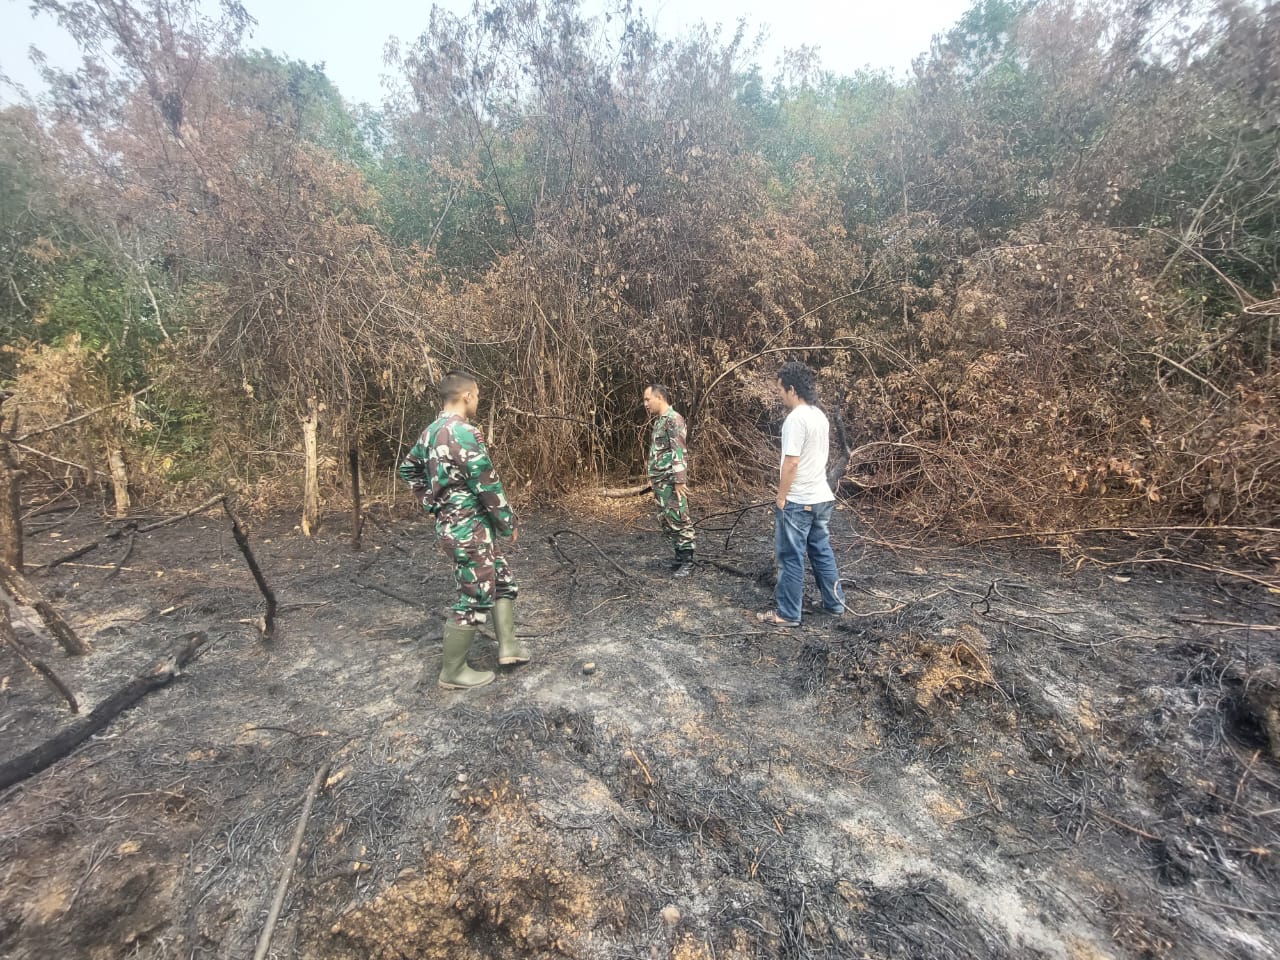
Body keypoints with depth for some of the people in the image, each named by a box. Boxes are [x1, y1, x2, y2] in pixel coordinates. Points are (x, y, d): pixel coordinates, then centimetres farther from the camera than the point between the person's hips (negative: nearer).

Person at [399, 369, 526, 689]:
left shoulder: (431, 431, 8)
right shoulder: (465, 433, -22)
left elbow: (408, 470, 21)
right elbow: (488, 486, -21)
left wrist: (432, 505, 20)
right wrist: (508, 524, -9)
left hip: (451, 525, 10)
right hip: (470, 530, -10)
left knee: (503, 581, 20)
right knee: (474, 599, 4)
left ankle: (508, 646, 27)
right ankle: (453, 672, 18)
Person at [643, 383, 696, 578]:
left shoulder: (674, 419, -13)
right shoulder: (659, 421, 17)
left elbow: (679, 453, -19)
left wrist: (679, 481, -22)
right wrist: (652, 477, 21)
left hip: (672, 481, -10)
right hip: (661, 481, 10)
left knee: (678, 520, -5)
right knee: (666, 520, 12)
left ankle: (687, 561, 3)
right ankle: (679, 556, 21)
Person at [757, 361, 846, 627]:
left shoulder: (796, 419, -19)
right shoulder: (819, 415, 10)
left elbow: (792, 463, -22)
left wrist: (781, 498, -13)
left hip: (798, 502, -9)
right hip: (821, 497, 9)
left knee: (791, 558, 0)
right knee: (822, 551, 19)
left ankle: (788, 613, 9)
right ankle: (834, 602, 29)